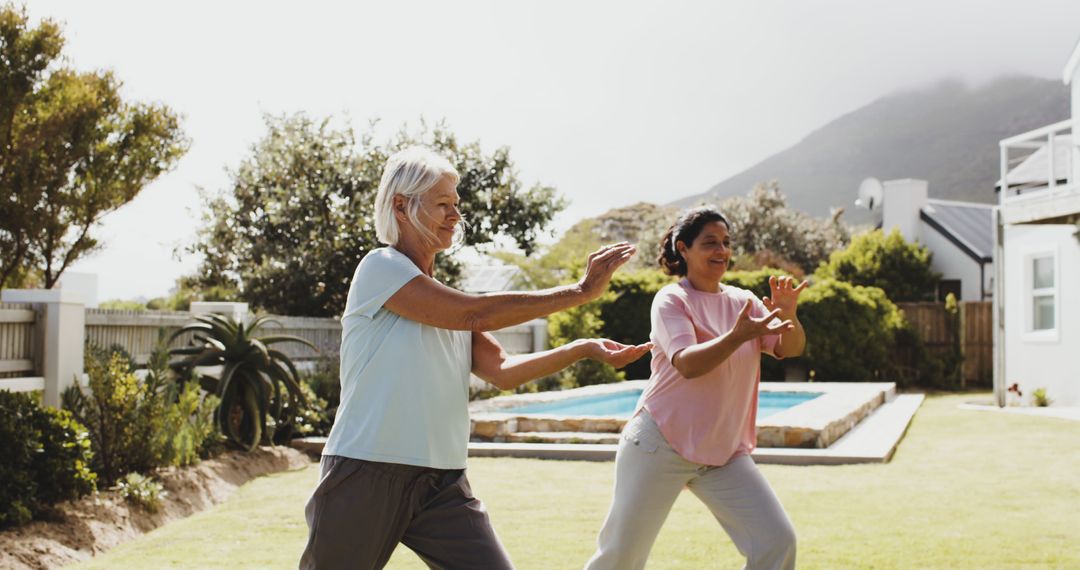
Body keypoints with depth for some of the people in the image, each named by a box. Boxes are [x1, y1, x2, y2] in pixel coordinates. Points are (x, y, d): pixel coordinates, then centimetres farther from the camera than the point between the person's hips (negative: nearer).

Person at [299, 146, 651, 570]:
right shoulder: (380, 267, -7)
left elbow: (501, 370, 5)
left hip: (442, 482, 6)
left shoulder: (446, 301, 15)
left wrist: (584, 349, -8)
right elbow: (475, 314, -16)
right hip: (366, 475, -6)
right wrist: (580, 292, -13)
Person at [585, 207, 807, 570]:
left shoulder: (744, 301, 8)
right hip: (661, 445, -4)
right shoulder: (671, 299, -7)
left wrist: (787, 315, -22)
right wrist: (738, 336, -36)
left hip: (725, 453, 5)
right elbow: (687, 364, -22)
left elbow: (791, 348, -2)